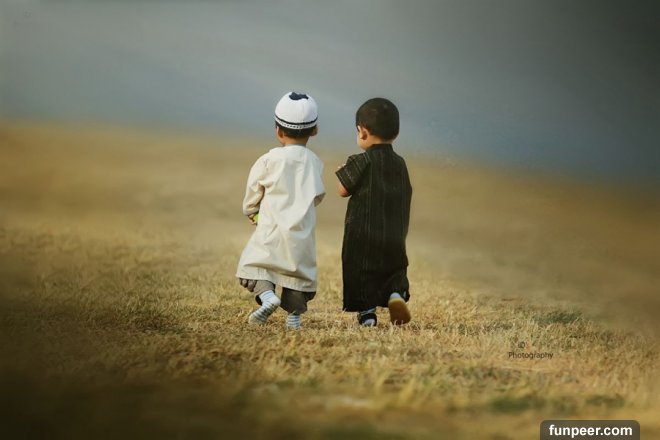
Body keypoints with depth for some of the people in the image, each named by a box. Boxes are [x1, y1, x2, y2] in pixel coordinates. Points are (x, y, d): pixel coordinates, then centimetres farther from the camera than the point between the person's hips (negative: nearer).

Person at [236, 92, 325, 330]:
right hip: (303, 231, 3)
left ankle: (267, 294, -20)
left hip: (273, 229, -3)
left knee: (254, 262, 4)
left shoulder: (270, 160, -6)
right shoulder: (314, 162, 4)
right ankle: (294, 313, 3)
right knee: (299, 269, 11)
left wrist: (250, 210, 25)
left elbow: (253, 189, 5)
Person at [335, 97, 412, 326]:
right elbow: (405, 194, 14)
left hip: (363, 234, -4)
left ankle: (366, 311, 1)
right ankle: (397, 293, -9)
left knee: (361, 272, 6)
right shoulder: (400, 163, 8)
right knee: (395, 270, 16)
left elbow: (343, 190, -5)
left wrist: (342, 173, 13)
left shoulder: (361, 161, -10)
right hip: (394, 237, 5)